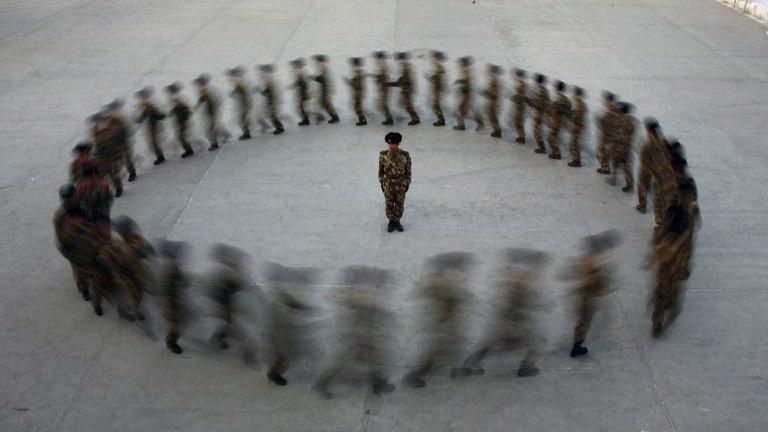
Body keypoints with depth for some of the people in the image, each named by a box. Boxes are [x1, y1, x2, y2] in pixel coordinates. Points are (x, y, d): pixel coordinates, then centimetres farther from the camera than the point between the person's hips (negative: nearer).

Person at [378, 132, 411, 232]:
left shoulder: (405, 155, -16)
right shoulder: (383, 155, -15)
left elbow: (408, 170, -4)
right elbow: (381, 170, -2)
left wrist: (407, 184, -1)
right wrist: (382, 184, 1)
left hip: (401, 185, 0)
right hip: (388, 185, 0)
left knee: (400, 204, 12)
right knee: (389, 204, 11)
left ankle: (397, 221, 32)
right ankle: (391, 222, 30)